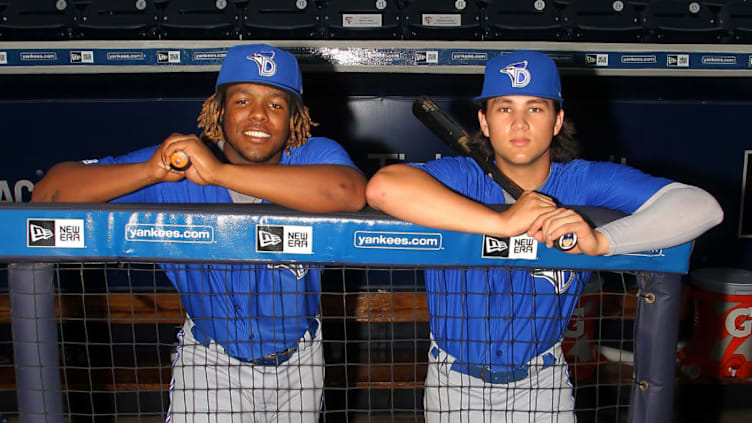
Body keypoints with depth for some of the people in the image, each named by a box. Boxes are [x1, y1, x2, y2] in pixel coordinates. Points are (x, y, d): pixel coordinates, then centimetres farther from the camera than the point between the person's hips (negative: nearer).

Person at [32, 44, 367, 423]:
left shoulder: (315, 157, -21)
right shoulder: (178, 164, -18)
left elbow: (352, 193, -47)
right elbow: (48, 192, -22)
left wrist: (221, 173, -49)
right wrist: (149, 172, -39)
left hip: (300, 359, 2)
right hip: (208, 362, -1)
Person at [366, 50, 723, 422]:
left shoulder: (586, 184, -15)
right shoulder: (462, 178, -20)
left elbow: (703, 206, -24)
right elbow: (382, 187, -41)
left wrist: (600, 241, -41)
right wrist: (502, 222, -43)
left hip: (542, 383, 1)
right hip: (455, 382, -1)